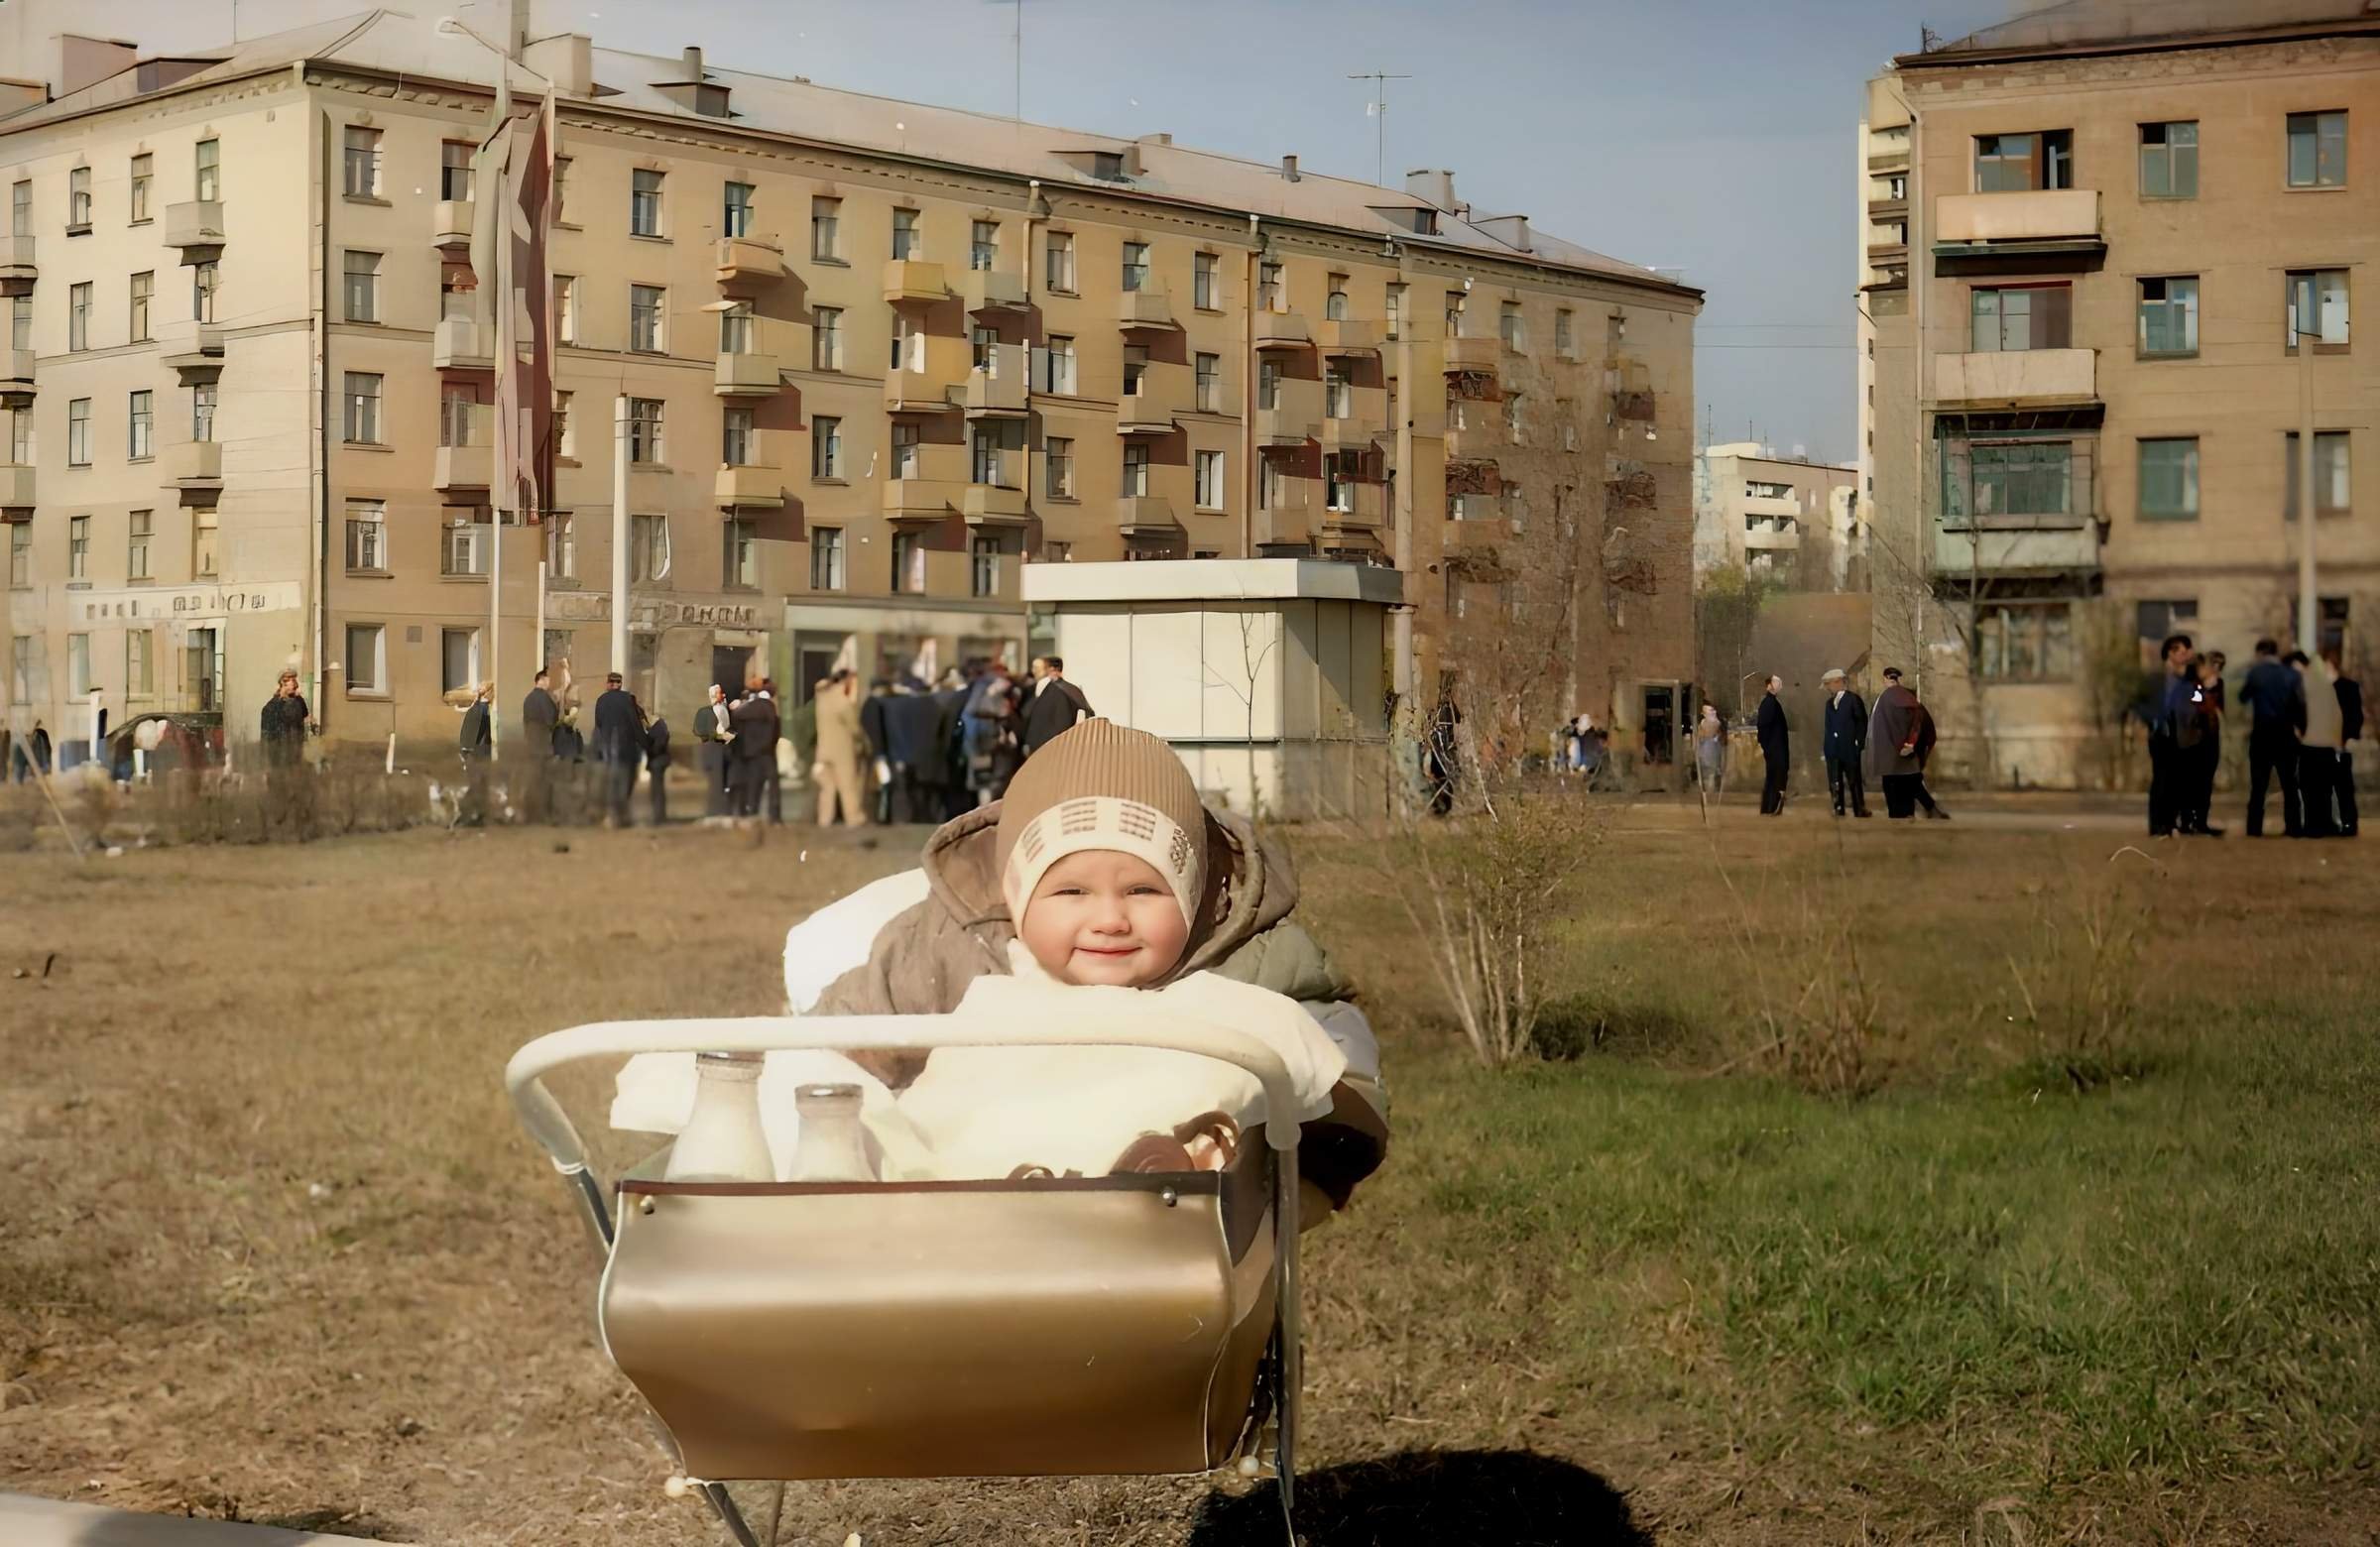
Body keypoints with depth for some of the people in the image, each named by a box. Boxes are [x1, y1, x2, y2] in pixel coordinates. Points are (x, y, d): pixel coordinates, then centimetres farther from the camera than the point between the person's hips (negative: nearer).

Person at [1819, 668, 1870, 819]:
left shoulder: (1853, 699, -3)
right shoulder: (1830, 702, 16)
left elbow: (1862, 722, -5)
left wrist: (1859, 744, -10)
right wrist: (1827, 747, 8)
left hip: (1849, 748, -6)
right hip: (1833, 749, 6)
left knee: (1854, 781, 0)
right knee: (1835, 783, 1)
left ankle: (1860, 811, 5)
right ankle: (1838, 810, 4)